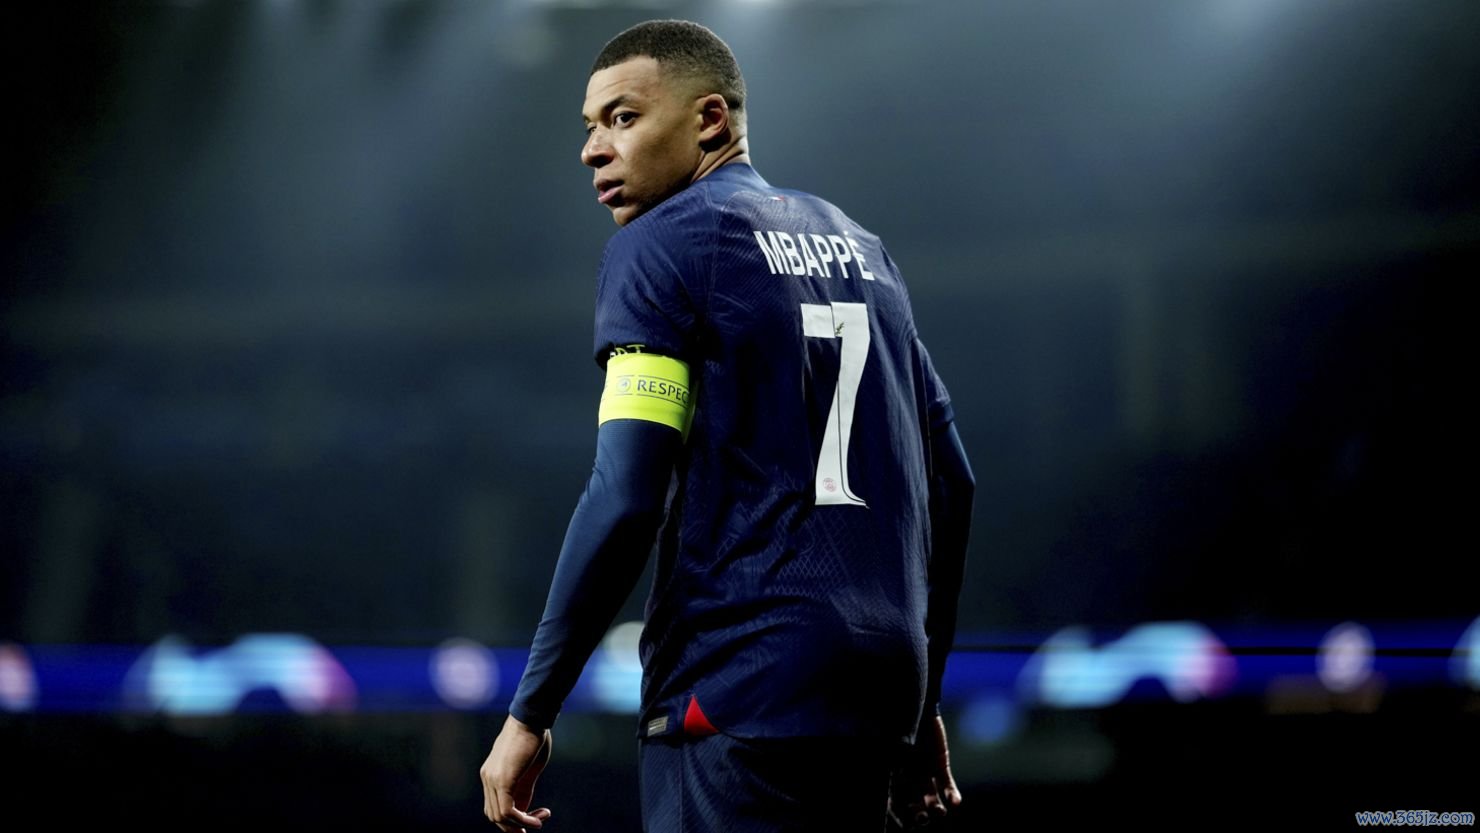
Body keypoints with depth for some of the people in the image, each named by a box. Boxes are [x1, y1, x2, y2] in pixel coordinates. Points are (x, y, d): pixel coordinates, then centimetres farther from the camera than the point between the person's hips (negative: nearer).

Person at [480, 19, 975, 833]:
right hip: (878, 690, 7)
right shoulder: (857, 244, 18)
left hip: (740, 693, -7)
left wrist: (529, 714, -8)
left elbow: (625, 500, -13)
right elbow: (948, 482, 18)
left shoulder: (661, 246, -3)